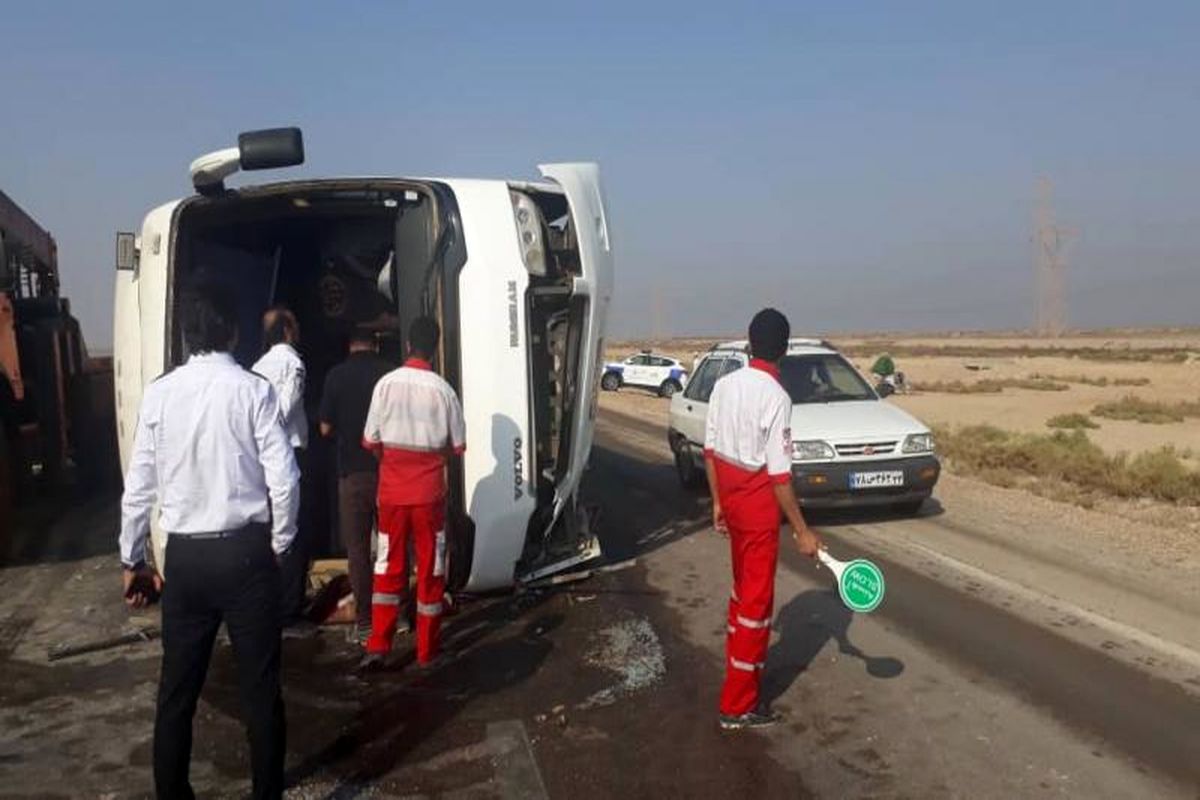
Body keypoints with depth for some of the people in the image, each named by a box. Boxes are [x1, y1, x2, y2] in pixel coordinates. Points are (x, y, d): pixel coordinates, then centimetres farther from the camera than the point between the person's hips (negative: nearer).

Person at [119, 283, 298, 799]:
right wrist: (279, 546, 5)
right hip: (245, 551, -3)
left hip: (184, 555, 3)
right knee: (260, 685, 8)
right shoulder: (253, 390, -8)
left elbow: (138, 488, 4)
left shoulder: (159, 394, -1)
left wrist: (133, 560, 15)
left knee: (177, 686, 14)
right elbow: (283, 481, -10)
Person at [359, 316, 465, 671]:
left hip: (391, 490, 1)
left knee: (388, 566, 13)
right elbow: (458, 446, 0)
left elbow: (370, 441, -3)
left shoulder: (386, 383, -7)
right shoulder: (442, 390, -9)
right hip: (428, 492, -1)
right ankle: (426, 652, 16)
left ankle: (378, 646, 10)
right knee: (431, 569, 9)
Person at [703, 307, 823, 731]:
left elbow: (710, 450, 7)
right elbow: (779, 475, -19)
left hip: (731, 500, 7)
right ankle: (737, 705, 10)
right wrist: (802, 531, -13)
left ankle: (740, 662, 42)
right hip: (759, 506, -7)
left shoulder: (724, 384, 1)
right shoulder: (776, 397, -19)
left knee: (742, 586, 24)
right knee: (757, 599, 3)